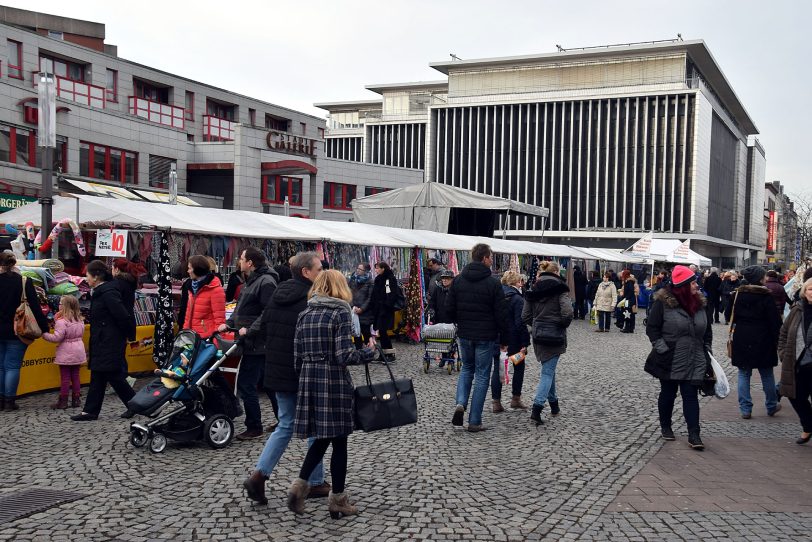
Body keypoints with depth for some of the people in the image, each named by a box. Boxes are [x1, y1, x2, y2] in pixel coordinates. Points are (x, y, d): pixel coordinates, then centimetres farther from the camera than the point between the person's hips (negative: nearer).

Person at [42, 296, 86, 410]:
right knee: (75, 376, 12)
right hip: (78, 350, 6)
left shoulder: (61, 321, -18)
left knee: (65, 377, 0)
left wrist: (44, 335, -8)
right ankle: (76, 399, 16)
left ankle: (63, 401, 5)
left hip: (66, 353, -6)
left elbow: (57, 337, -20)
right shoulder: (80, 320, 5)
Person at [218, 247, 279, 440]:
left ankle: (254, 427, 3)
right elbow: (241, 309, 21)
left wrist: (250, 329, -24)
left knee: (246, 385, -7)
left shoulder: (266, 282, -16)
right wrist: (229, 323, 8)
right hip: (254, 343, 10)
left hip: (257, 344, -10)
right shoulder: (251, 281, 16)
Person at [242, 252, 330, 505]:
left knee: (285, 425, 16)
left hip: (277, 373, 7)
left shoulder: (276, 295, 7)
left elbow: (264, 328, 14)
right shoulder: (311, 301, -18)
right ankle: (315, 482, 20)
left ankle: (258, 475, 3)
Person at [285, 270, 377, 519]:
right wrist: (368, 351, 0)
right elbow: (344, 355, -15)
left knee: (321, 438, 18)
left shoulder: (305, 314, 8)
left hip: (309, 380, 6)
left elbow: (298, 356, 8)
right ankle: (337, 500, 14)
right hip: (334, 381, -5)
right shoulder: (340, 312, -8)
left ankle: (300, 484, 3)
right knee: (338, 440, 6)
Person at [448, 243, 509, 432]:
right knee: (482, 376, 5)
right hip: (486, 337, -4)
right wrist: (504, 339, -2)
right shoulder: (493, 283, -12)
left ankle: (460, 403, 0)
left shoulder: (458, 280, 1)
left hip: (464, 335, 4)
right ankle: (474, 422, 7)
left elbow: (449, 308, 4)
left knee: (466, 369, 23)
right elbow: (501, 314, -11)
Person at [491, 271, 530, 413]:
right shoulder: (517, 299, -12)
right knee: (519, 367, 13)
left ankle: (496, 402, 5)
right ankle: (516, 399, 16)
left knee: (497, 369, 6)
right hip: (512, 340, -5)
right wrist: (524, 343, -14)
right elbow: (520, 323, -16)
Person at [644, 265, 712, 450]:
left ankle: (694, 434, 0)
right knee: (668, 394, 11)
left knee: (691, 395, 0)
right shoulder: (663, 302, -11)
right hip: (670, 361, -3)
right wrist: (662, 349, -14)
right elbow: (652, 328, -8)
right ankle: (665, 427, 30)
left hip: (694, 362, 4)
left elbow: (707, 330, 17)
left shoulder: (699, 303, 6)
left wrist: (706, 350, 10)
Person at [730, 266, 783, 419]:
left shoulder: (739, 294, -1)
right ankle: (772, 406, 27)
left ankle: (745, 409, 5)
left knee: (744, 374, 8)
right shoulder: (765, 296, -12)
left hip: (742, 341, 2)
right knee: (767, 374, 14)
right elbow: (774, 320, -9)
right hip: (762, 341, -2)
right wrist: (775, 340, -1)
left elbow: (733, 316, 5)